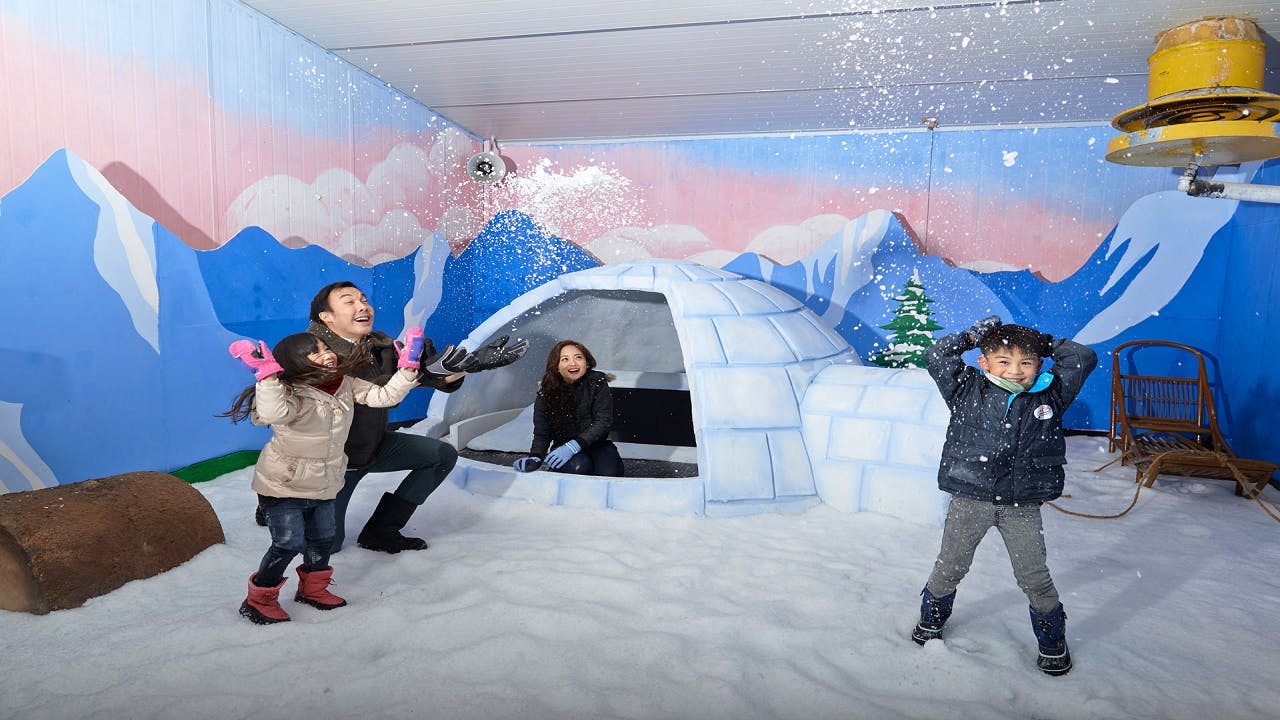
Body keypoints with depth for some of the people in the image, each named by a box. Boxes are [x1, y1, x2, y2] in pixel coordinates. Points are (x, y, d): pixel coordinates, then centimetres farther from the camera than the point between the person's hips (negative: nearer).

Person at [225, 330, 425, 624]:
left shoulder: (346, 386, -6)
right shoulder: (292, 394, -25)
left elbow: (385, 396, -9)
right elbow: (272, 414, -46)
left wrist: (407, 367, -19)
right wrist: (268, 374, -54)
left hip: (324, 487, 7)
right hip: (283, 487, -6)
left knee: (321, 539, 18)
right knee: (289, 543, -4)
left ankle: (313, 589, 41)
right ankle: (259, 600, 19)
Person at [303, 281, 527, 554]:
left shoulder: (380, 345, -7)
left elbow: (441, 377, -15)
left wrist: (473, 362, -32)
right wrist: (419, 373, -51)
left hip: (374, 444, 6)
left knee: (444, 455, 0)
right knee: (328, 545, -1)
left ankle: (380, 531, 8)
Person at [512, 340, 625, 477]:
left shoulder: (597, 382, -8)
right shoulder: (546, 392, -5)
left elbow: (604, 421, -15)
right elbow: (542, 433, -6)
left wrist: (573, 446, -27)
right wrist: (535, 457, -28)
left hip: (596, 445, 0)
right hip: (561, 446, 0)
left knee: (609, 474, -29)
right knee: (578, 467, -33)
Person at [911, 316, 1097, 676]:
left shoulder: (1049, 395, 1)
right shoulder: (968, 390, -3)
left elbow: (1084, 358, 8)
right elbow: (936, 356, -2)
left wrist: (1046, 343, 8)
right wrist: (972, 335, 1)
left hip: (1022, 505, 1)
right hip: (970, 500, 0)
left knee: (1034, 576, 10)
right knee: (950, 566, 14)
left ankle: (1053, 642, 34)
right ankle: (931, 617, 40)